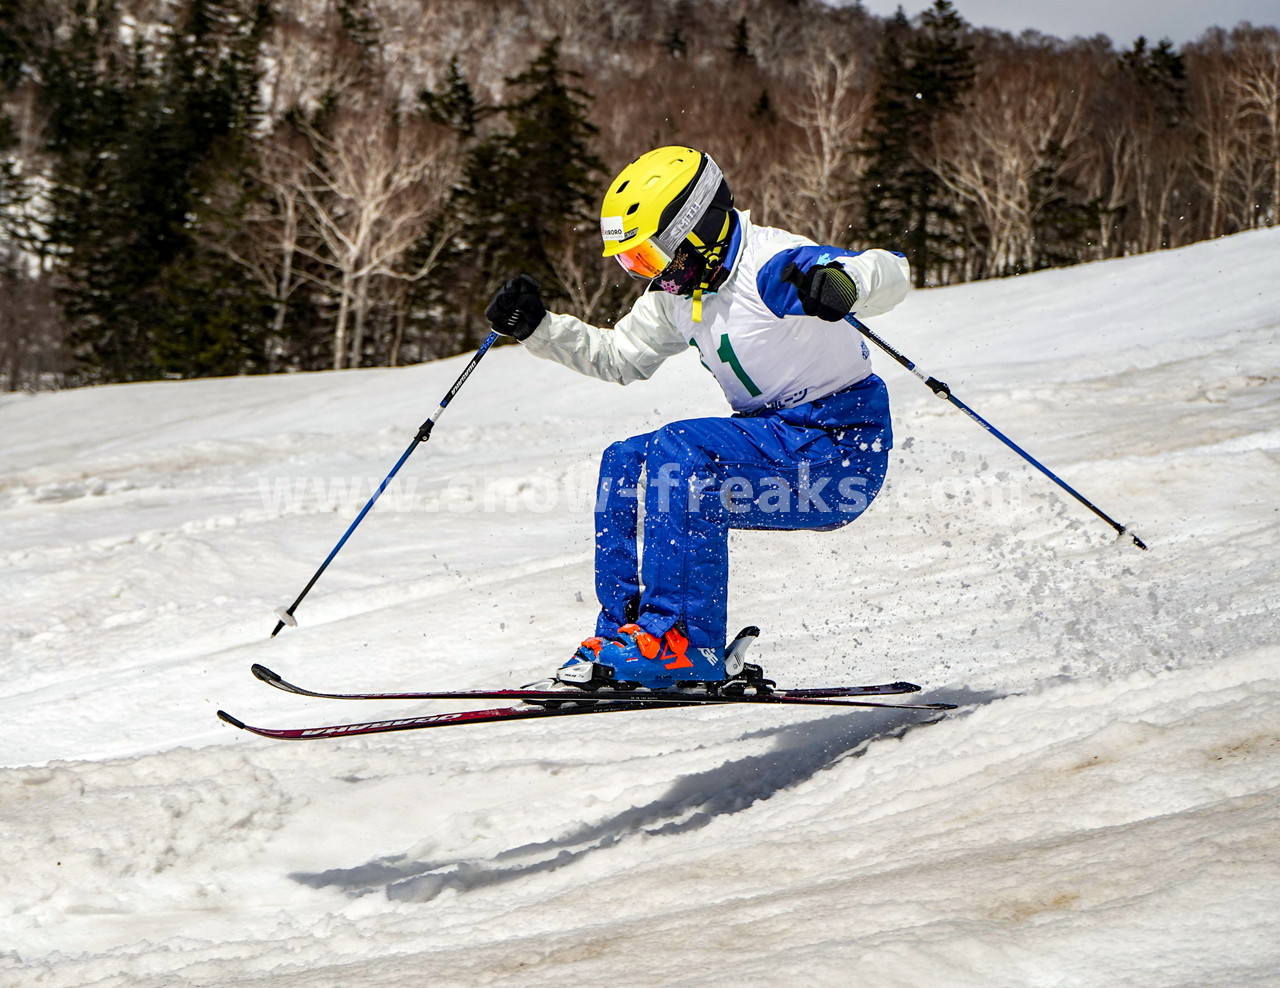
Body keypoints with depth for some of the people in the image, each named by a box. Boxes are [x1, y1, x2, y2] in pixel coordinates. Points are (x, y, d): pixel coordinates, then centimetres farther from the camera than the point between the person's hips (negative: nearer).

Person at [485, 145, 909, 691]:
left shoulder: (766, 266, -21)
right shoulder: (680, 294, 7)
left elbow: (891, 273, -32)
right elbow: (617, 355, 22)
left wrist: (840, 281, -54)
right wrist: (536, 327, 8)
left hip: (843, 449, -10)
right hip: (780, 439, 10)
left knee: (681, 450, -27)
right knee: (624, 464, 5)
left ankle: (684, 643, -27)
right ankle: (622, 633, 7)